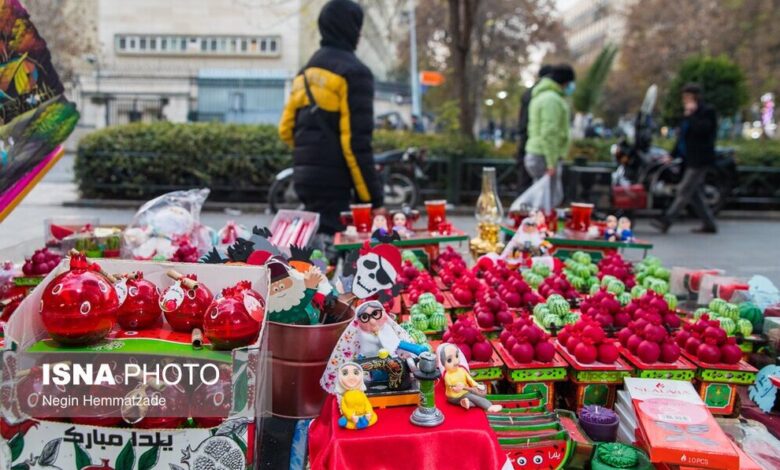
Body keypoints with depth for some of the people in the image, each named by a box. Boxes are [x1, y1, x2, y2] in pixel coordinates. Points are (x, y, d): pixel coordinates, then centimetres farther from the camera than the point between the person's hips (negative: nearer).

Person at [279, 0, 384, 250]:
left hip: (304, 175, 8)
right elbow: (357, 141, -16)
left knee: (314, 242, 18)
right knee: (328, 243, -7)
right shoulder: (353, 71, -8)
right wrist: (373, 198, -13)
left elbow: (286, 129, 16)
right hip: (332, 179, -8)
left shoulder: (306, 72, 17)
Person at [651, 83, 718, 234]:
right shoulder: (688, 113, 18)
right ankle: (709, 224, 17)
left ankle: (666, 221, -10)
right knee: (694, 192, 10)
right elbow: (682, 136, 22)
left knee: (684, 190, -9)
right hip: (690, 158, 10)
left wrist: (690, 114, -20)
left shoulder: (707, 111, -8)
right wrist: (673, 155, 18)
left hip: (700, 159, -9)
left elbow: (702, 129, -25)